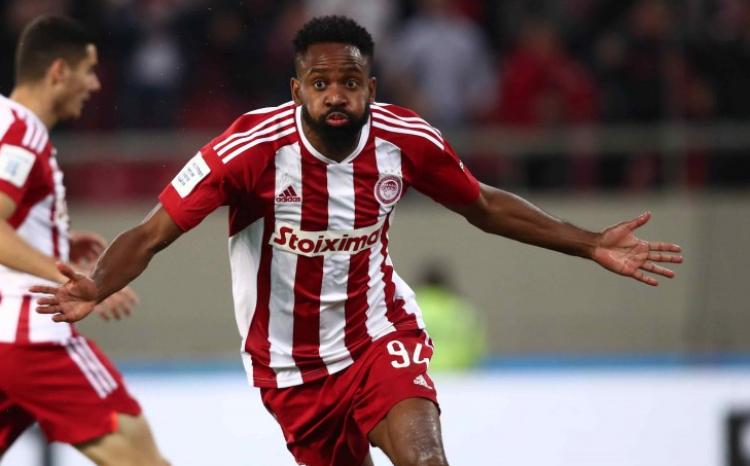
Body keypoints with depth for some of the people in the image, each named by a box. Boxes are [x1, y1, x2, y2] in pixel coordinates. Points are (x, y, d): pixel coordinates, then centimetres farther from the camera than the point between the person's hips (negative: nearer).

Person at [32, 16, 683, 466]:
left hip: (381, 335, 1)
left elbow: (484, 206, 7)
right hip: (294, 365, -1)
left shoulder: (406, 141, -12)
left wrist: (591, 246, 4)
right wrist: (95, 289, -40)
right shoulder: (251, 148, -22)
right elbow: (153, 235, -20)